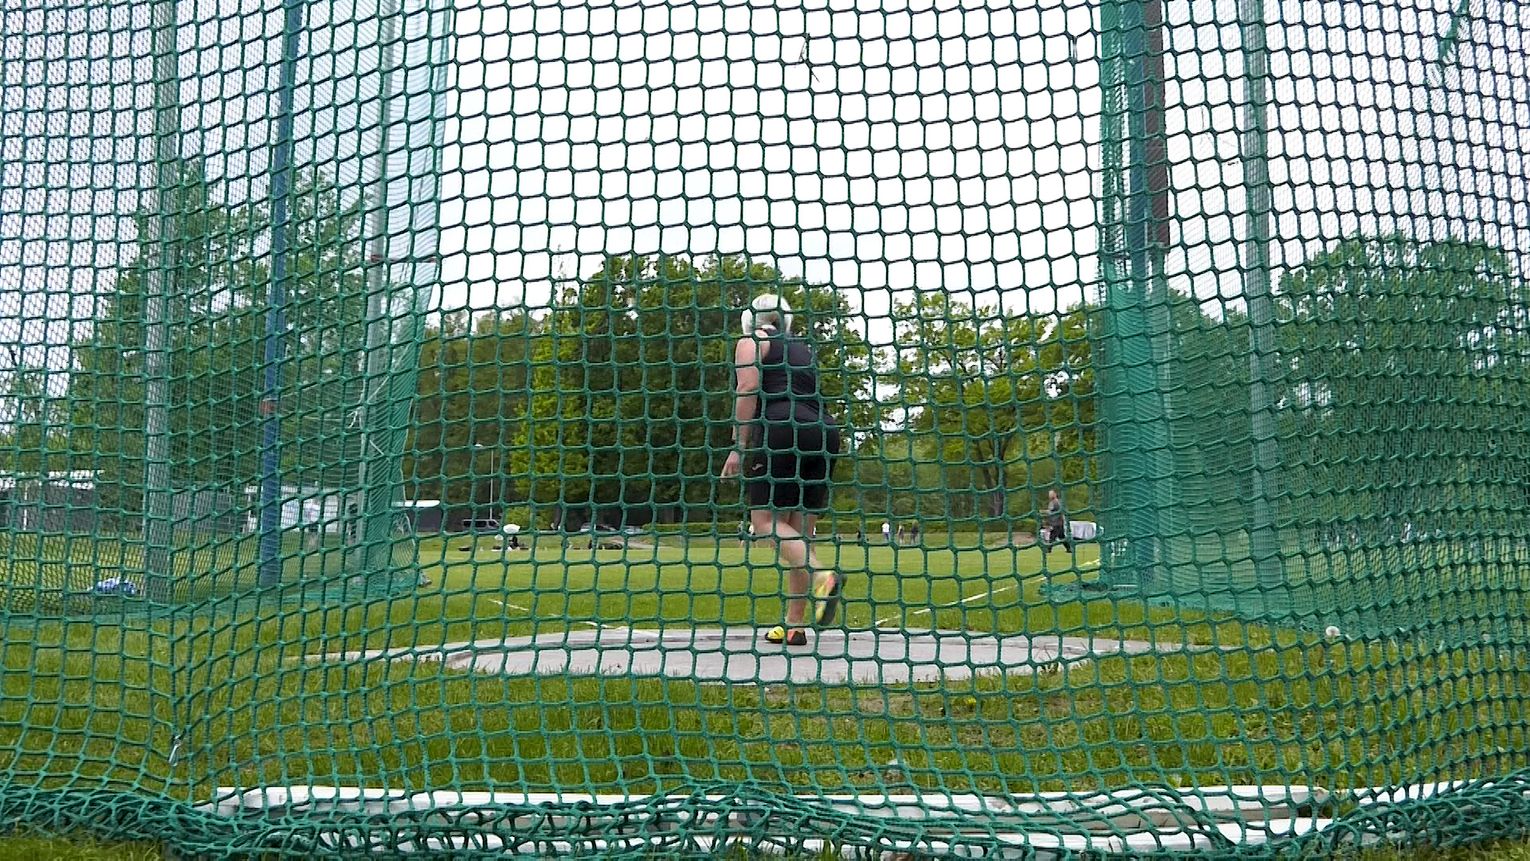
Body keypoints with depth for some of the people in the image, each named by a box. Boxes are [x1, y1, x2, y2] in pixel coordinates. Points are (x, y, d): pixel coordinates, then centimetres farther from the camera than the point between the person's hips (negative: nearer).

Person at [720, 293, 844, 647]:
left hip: (781, 430, -6)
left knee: (766, 520, -5)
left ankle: (822, 577, -28)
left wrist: (739, 446, -6)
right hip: (823, 431, 7)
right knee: (799, 529, 6)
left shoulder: (751, 341, 10)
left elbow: (747, 390, -4)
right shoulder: (804, 347, 29)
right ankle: (794, 624, 2)